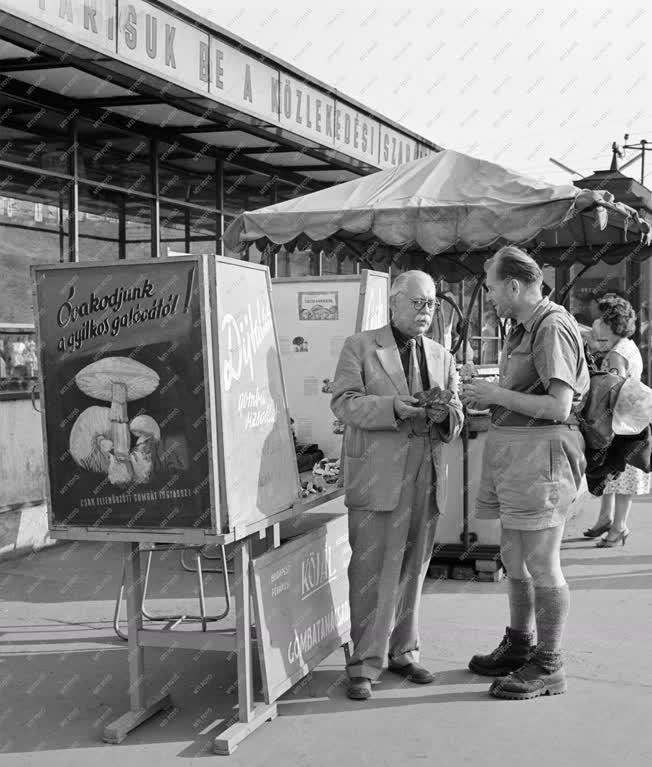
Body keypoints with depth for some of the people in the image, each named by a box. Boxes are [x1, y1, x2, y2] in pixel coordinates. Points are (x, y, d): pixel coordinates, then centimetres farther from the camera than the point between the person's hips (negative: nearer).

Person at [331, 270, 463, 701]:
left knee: (412, 570, 11)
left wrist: (445, 414, -12)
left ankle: (404, 652, 24)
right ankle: (365, 664, 2)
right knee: (372, 572, -5)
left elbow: (455, 423, 13)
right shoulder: (360, 347, 4)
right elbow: (344, 402, -7)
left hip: (426, 477, 4)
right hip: (376, 477, -4)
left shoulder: (442, 358, 17)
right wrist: (395, 407, -22)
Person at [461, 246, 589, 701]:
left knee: (541, 564, -1)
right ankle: (519, 646, 33)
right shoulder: (523, 330, 16)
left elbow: (559, 406, -21)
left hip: (541, 452, -10)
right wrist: (486, 398, 7)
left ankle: (548, 667, 9)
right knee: (514, 557, 18)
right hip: (510, 449, 10)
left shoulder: (553, 329, -14)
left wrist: (497, 394, -15)